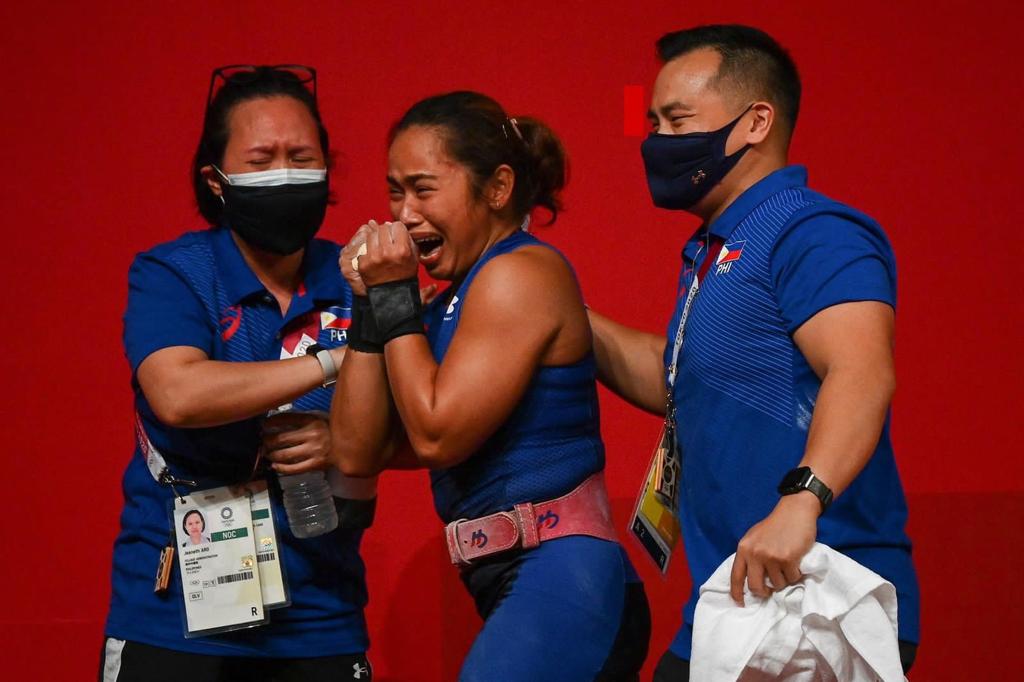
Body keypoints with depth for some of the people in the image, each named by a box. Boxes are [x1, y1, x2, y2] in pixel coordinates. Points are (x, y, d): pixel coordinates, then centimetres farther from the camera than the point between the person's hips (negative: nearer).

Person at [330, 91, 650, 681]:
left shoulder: (521, 272, -8)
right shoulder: (458, 301, 17)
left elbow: (437, 436, -14)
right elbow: (360, 454, 10)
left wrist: (394, 299, -6)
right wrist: (370, 304, 5)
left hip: (560, 586, -10)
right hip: (522, 593, 10)